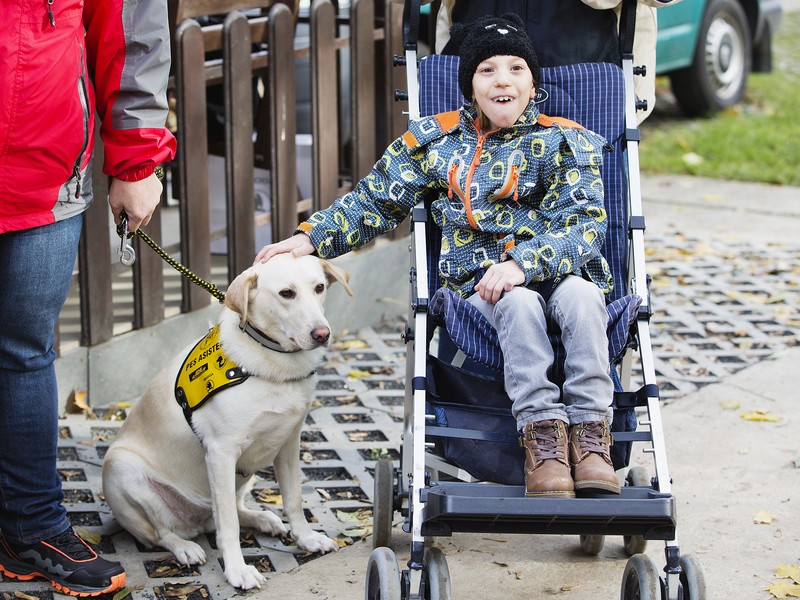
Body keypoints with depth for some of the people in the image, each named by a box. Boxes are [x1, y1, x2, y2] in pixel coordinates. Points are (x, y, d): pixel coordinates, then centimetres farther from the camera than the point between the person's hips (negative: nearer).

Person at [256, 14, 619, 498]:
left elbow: (584, 223, -6)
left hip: (561, 273, 0)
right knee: (521, 302, -36)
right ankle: (541, 436, -38)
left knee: (581, 294, -36)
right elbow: (376, 200, 19)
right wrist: (311, 238, 5)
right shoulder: (438, 140, 13)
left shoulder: (564, 142, 7)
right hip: (480, 288, 0)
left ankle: (591, 435, -36)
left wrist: (522, 263, -23)